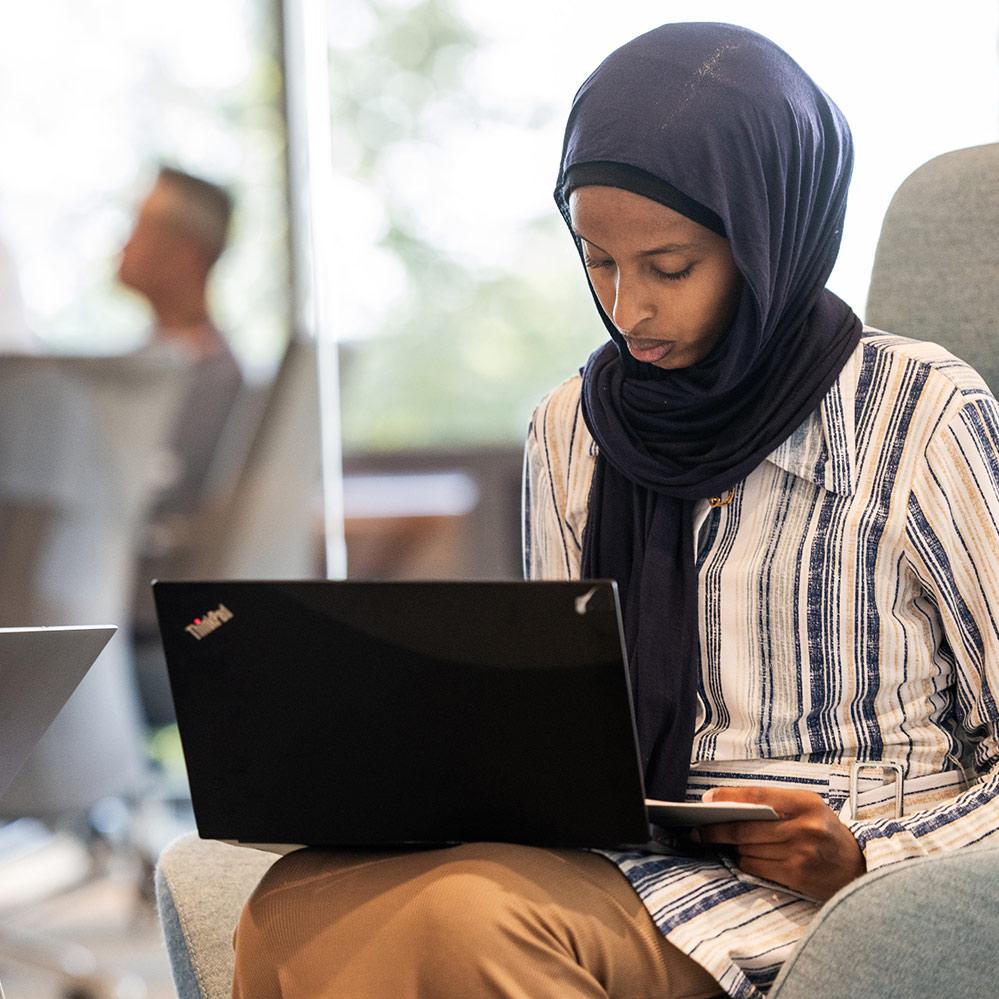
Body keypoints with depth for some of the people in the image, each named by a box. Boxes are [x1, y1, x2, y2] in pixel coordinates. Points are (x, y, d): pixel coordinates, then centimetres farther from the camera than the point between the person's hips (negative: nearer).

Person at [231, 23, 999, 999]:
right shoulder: (571, 432, 14)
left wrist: (865, 856, -16)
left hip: (834, 891, -4)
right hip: (623, 858, 5)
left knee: (466, 916, -33)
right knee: (299, 904, -27)